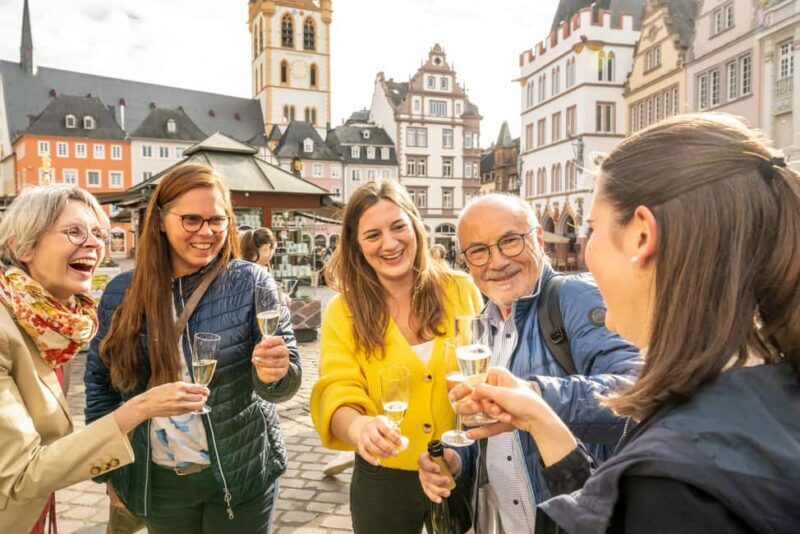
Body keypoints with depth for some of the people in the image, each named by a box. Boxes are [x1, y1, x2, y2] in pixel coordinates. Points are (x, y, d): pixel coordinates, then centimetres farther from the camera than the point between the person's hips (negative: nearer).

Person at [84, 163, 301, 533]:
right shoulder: (121, 292, -4)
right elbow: (98, 380, 7)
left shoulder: (250, 282, -13)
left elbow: (284, 384, -12)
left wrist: (272, 374, -34)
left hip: (240, 475, -2)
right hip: (157, 482, 3)